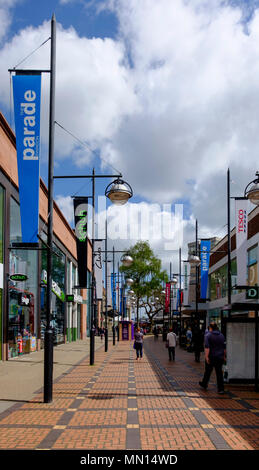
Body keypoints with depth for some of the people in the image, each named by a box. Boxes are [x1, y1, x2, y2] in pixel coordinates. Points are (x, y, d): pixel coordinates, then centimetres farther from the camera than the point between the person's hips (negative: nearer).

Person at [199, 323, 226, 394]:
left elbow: (207, 347, -18)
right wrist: (224, 356, 16)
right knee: (219, 372, 4)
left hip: (211, 357, -3)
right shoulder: (221, 335, 6)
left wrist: (206, 356, -19)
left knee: (208, 371, 14)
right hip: (220, 357, 3)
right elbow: (224, 347, 9)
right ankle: (221, 389, -2)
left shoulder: (208, 335, -9)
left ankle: (204, 384, 30)